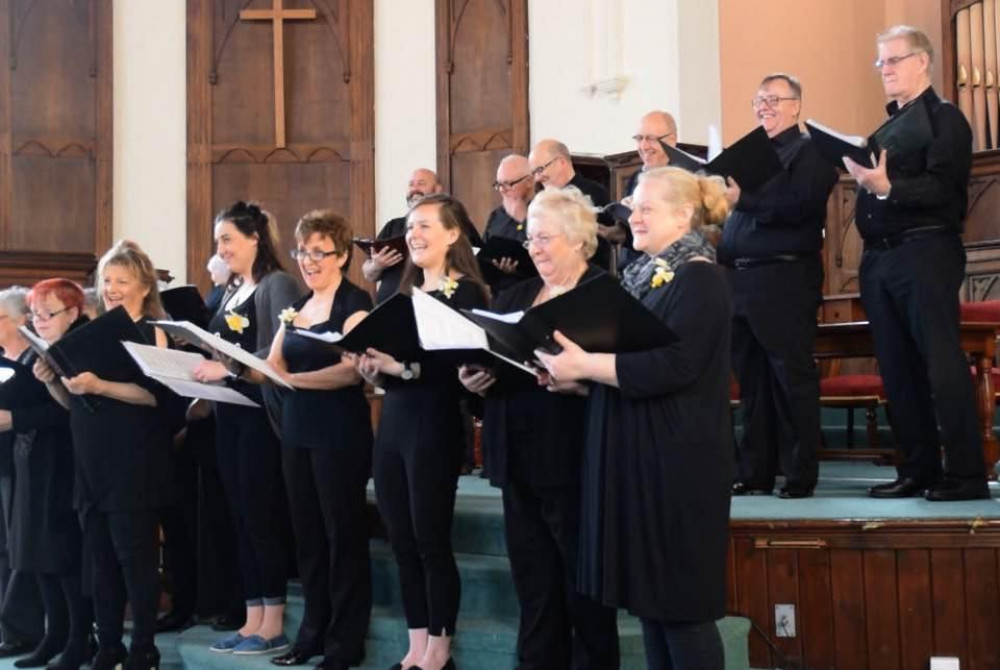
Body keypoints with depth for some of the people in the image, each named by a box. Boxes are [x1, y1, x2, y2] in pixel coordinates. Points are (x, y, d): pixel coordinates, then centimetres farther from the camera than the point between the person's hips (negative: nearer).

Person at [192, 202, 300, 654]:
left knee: (262, 517, -4)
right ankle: (252, 621, 16)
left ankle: (273, 625, 4)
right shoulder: (230, 292, 17)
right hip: (229, 412, 8)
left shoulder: (277, 284, -8)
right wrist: (206, 373, 0)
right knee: (242, 518, 9)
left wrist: (228, 367, -25)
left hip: (261, 412, -8)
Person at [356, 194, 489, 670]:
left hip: (434, 427, -8)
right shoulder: (406, 292, 17)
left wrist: (403, 366, -26)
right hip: (392, 424, 8)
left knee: (431, 541, -1)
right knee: (401, 542, 10)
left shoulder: (465, 292, -7)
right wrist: (375, 366, -2)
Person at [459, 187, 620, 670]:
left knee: (585, 596, 4)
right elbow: (483, 355, 14)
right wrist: (471, 378, -7)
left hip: (573, 464, -7)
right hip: (519, 465, 7)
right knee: (534, 597, 14)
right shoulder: (513, 297, 17)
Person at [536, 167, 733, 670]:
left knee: (681, 601, -2)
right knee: (649, 594, 12)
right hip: (633, 453, 9)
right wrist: (576, 375, 4)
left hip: (676, 460, -9)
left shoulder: (698, 278, -12)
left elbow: (670, 365, -23)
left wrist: (584, 365, -21)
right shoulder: (646, 275, 16)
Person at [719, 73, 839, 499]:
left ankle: (800, 475, 3)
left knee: (792, 379, -3)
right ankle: (755, 473, 17)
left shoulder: (808, 152, -2)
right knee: (752, 382, 11)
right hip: (741, 279, 8)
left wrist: (744, 199, -22)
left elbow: (802, 207, -18)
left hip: (783, 279, -8)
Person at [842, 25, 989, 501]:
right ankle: (918, 469, 16)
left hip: (926, 252, -8)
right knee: (897, 369, 8)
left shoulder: (945, 119, -3)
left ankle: (967, 473, -2)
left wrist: (887, 188, -30)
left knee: (943, 365, -7)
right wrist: (863, 176, 3)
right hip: (880, 257, 8)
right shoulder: (887, 125, 20)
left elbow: (944, 189, -18)